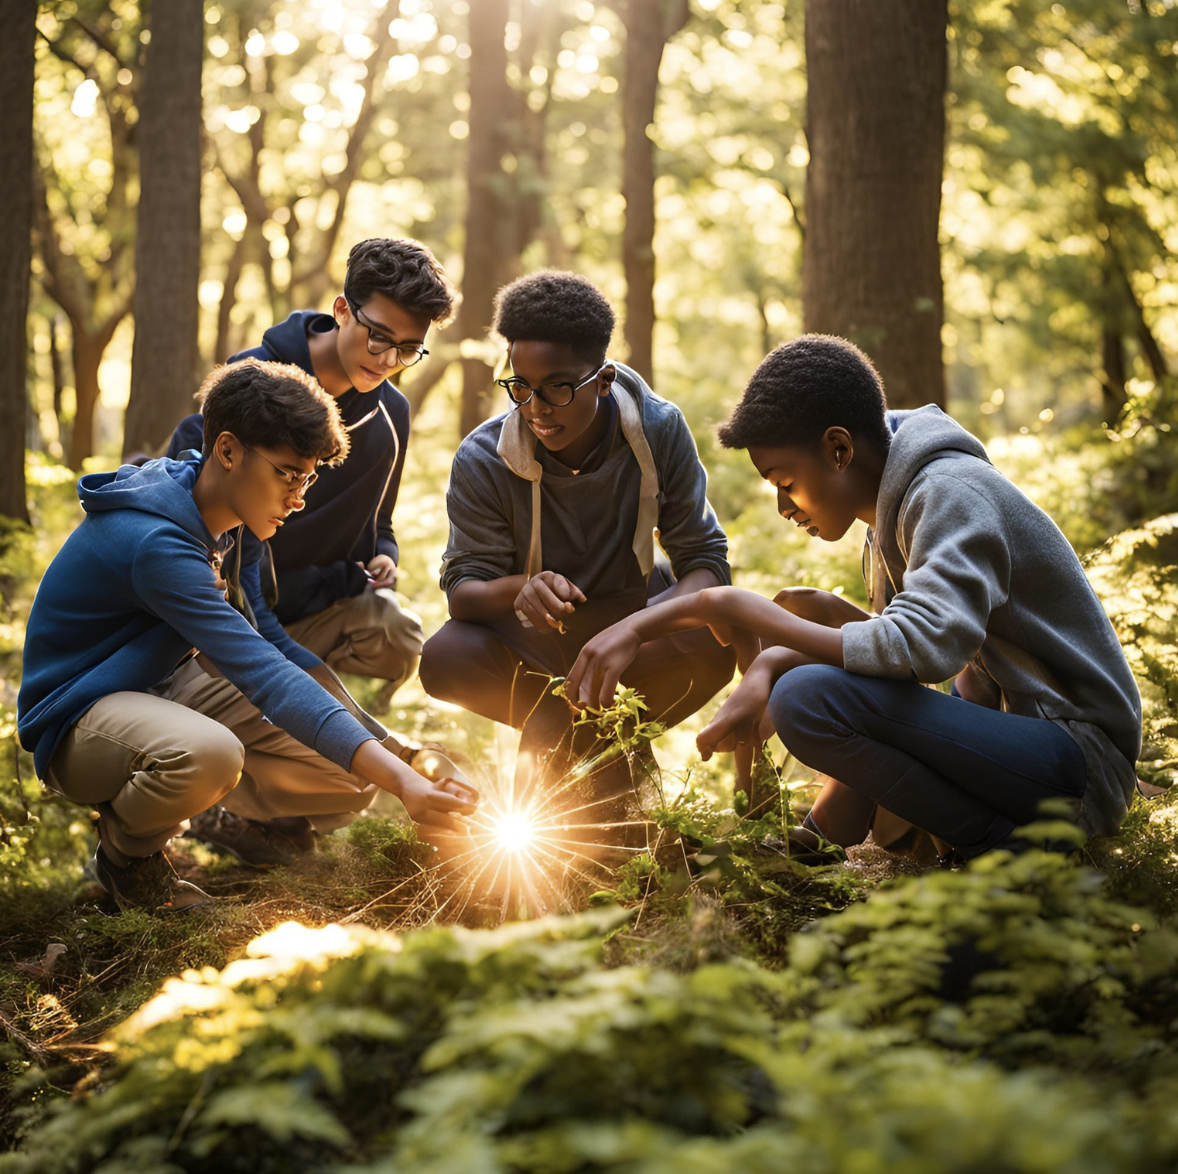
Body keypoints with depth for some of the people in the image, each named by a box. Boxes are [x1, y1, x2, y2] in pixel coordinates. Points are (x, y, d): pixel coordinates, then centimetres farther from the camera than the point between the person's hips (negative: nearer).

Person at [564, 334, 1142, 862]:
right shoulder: (896, 502, 11)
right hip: (1015, 725, 10)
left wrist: (742, 609, -25)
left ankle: (1009, 850, -13)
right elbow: (890, 640, 15)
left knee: (811, 698, -27)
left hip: (1082, 758, -10)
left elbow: (924, 648, -34)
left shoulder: (951, 492, -19)